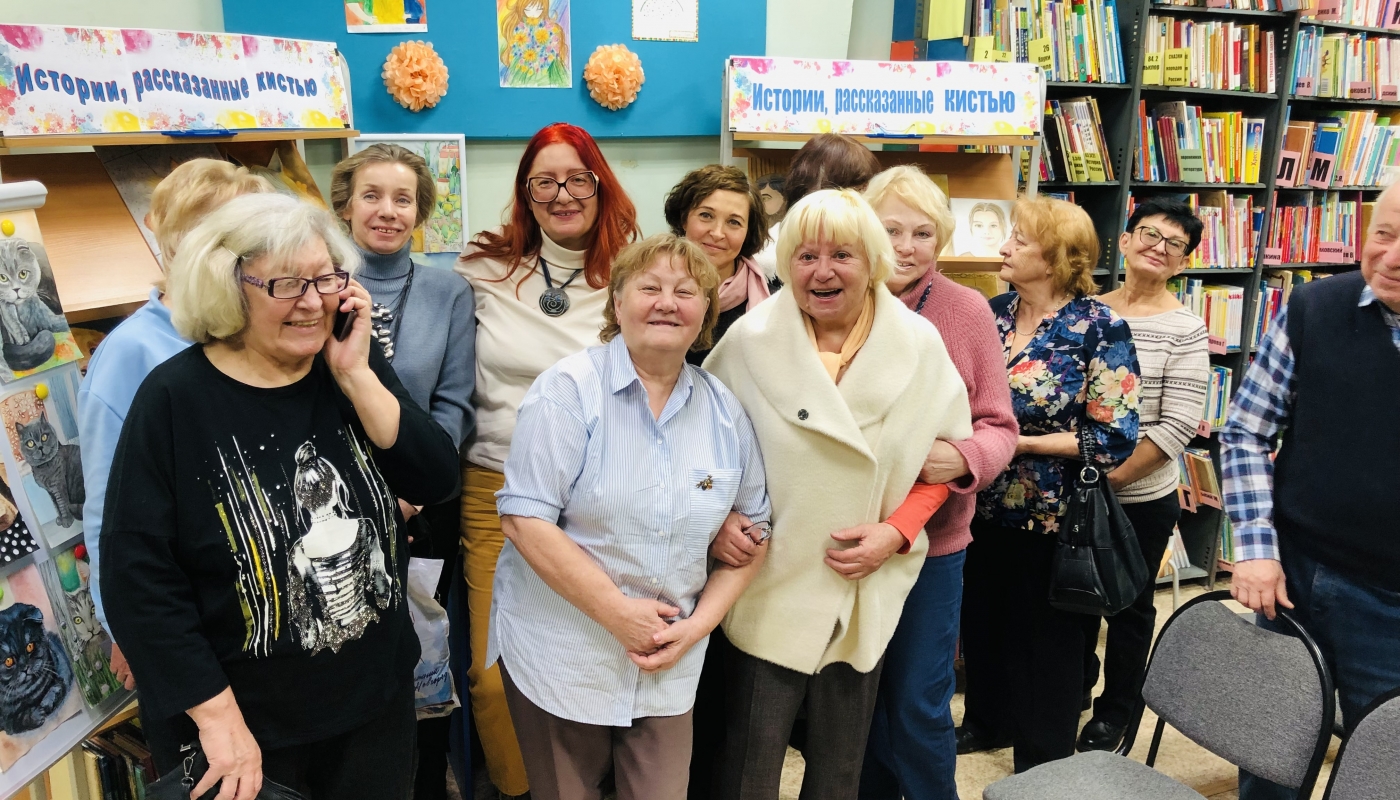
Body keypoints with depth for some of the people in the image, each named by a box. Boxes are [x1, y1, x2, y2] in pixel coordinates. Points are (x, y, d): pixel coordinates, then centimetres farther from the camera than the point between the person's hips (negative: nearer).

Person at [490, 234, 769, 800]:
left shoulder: (725, 410, 2)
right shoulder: (569, 389, -12)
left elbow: (753, 524, 8)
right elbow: (524, 518, -17)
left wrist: (701, 622, -4)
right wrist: (617, 611, -17)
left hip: (669, 665, 3)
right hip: (561, 655, -3)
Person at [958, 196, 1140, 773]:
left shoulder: (1100, 329, -15)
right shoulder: (993, 312, 2)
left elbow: (1114, 438, -18)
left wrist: (1018, 442, -20)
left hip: (1049, 512, -5)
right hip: (983, 504, 6)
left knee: (1045, 633, 11)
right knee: (981, 619, 20)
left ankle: (1045, 756, 33)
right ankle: (987, 721, 44)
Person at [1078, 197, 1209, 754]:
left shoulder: (1185, 329, -9)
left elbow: (1176, 427, -13)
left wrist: (1110, 478, -17)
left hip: (1142, 499, -3)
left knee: (1129, 606, 13)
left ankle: (1114, 713, 32)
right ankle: (1075, 687, 42)